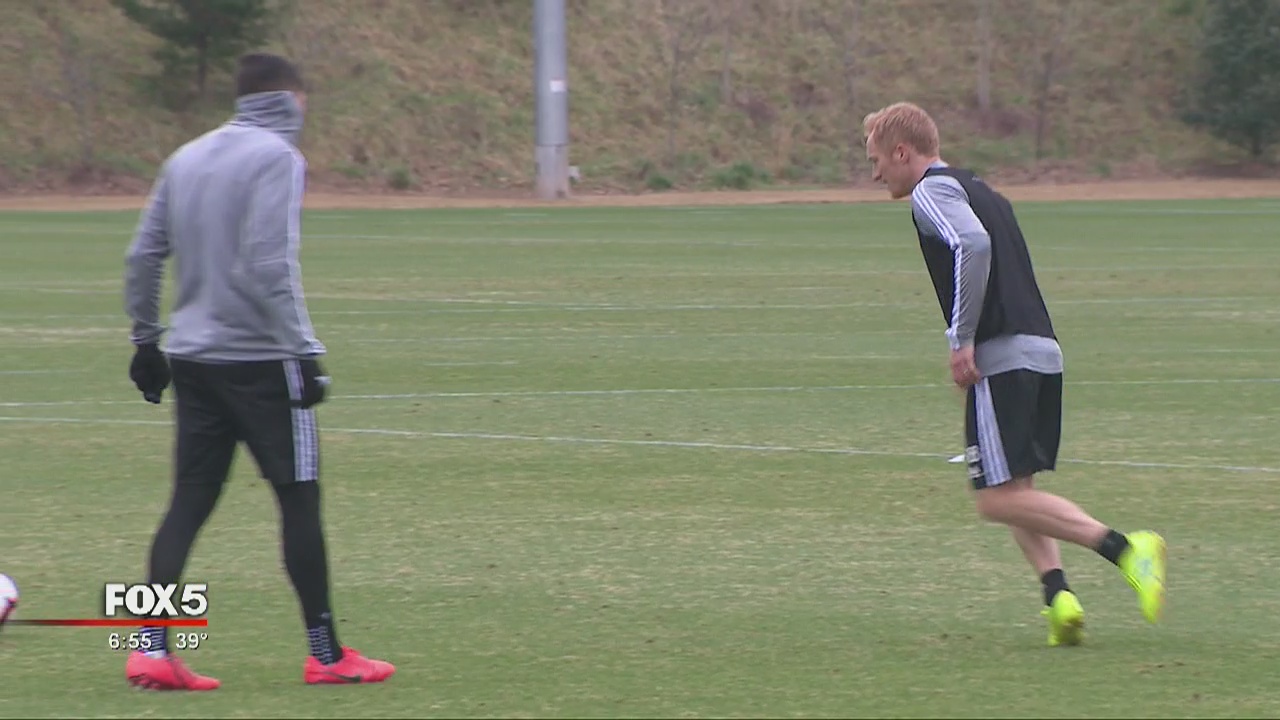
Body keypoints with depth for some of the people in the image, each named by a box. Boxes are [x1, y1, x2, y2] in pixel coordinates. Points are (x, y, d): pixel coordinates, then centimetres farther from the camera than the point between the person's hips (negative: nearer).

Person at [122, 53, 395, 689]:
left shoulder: (185, 159, 13)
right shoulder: (277, 158, -9)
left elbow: (142, 256, 14)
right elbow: (270, 265, -19)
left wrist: (145, 338, 22)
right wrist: (302, 351, -17)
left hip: (191, 357, 7)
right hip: (258, 358, -7)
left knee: (189, 502, 7)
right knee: (299, 499, 2)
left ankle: (152, 646, -4)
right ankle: (325, 654, 5)